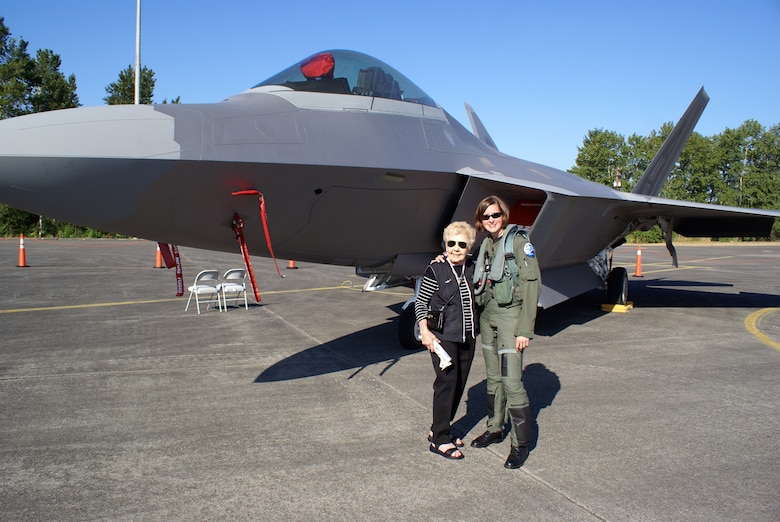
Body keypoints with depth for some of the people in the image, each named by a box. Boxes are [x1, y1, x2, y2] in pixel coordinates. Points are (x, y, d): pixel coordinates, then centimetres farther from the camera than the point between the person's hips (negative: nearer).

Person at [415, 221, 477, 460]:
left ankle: (439, 429, 24)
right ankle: (439, 440, 2)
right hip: (443, 336, -6)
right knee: (447, 382, -8)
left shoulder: (472, 269, 6)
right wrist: (424, 331, -12)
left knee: (460, 384, 9)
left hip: (467, 337, 6)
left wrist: (476, 331, 13)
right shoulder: (436, 270, -9)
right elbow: (420, 302, -6)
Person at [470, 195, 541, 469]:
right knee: (493, 378, 15)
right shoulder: (485, 244, 12)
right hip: (487, 316, 7)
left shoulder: (519, 242, -8)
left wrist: (525, 329, -16)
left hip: (510, 315, -7)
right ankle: (495, 428, 29)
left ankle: (520, 443, 2)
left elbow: (532, 284, -12)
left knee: (511, 381, -9)